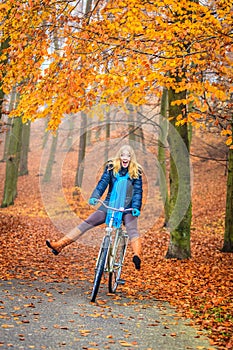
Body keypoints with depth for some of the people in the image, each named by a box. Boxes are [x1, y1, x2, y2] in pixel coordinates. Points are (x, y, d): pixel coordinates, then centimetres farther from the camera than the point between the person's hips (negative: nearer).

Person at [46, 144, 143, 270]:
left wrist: (136, 208, -23)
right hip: (109, 205, 2)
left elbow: (138, 191, -6)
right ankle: (58, 245, -10)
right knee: (86, 223, -7)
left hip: (127, 208, -2)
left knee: (132, 229, -29)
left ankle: (137, 255, -51)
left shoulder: (136, 171, -1)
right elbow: (102, 182, -8)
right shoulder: (111, 167, 3)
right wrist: (94, 197, -26)